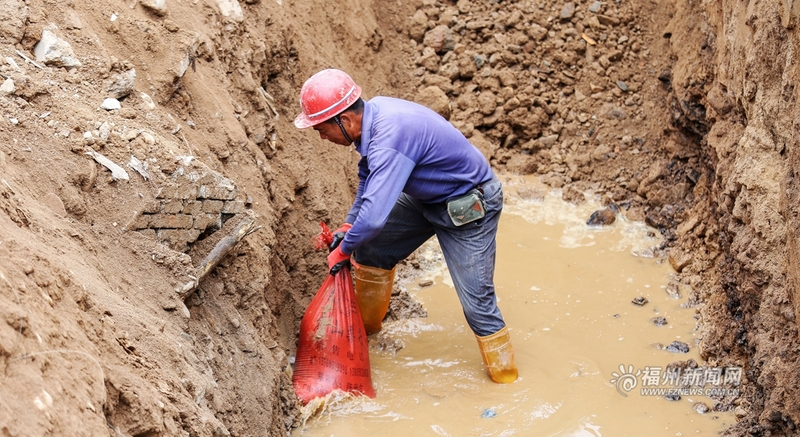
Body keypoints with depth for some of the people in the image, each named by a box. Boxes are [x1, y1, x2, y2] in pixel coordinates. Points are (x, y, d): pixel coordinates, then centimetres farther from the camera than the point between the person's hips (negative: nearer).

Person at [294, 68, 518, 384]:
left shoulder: (389, 139, -37)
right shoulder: (372, 113, -8)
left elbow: (374, 215, -40)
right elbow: (369, 177, 11)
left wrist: (343, 250, -22)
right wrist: (348, 226, 4)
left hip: (469, 206, -9)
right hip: (426, 197, 9)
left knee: (476, 299, -8)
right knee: (372, 249, 14)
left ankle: (505, 376, 8)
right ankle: (365, 327, 33)